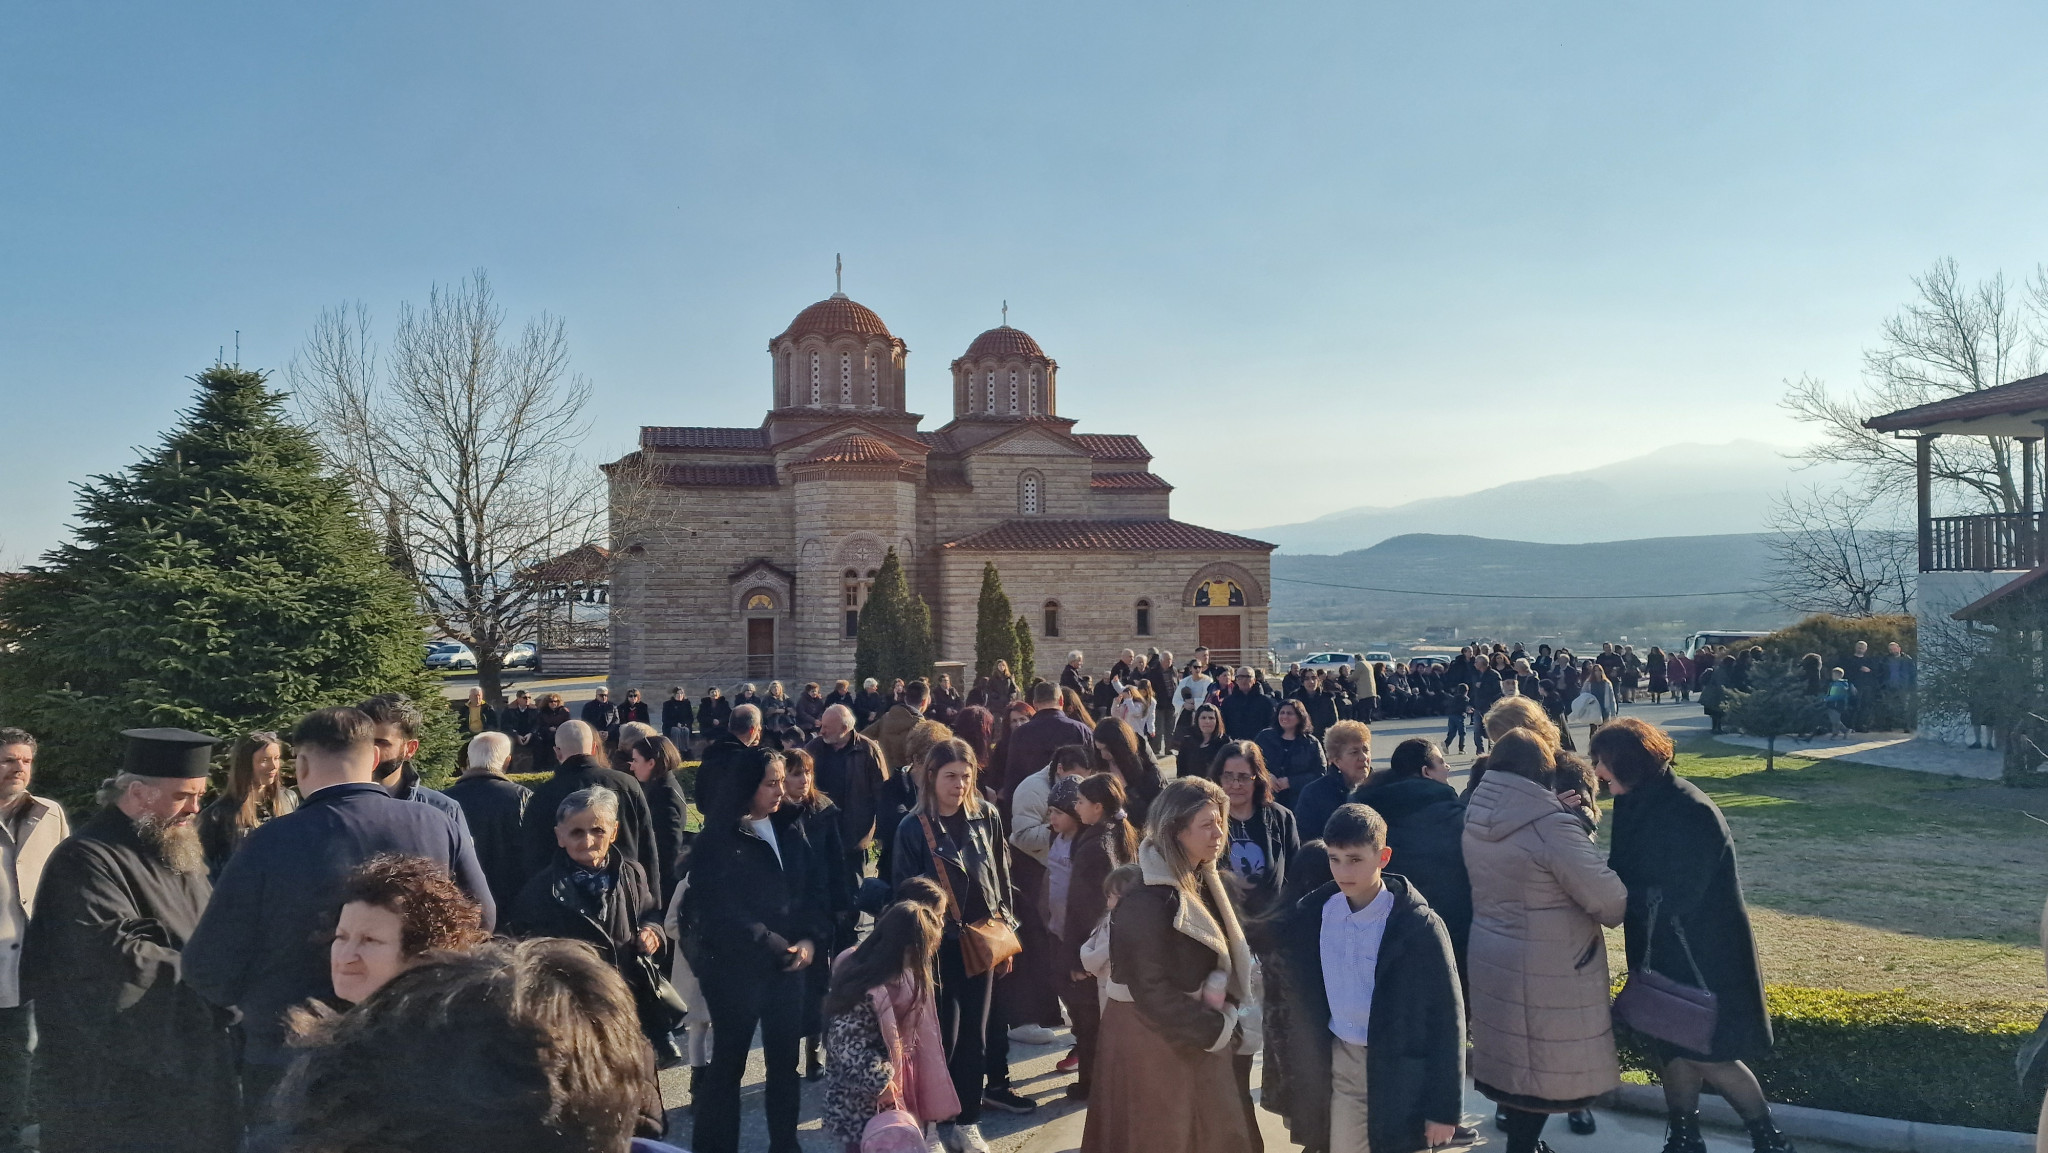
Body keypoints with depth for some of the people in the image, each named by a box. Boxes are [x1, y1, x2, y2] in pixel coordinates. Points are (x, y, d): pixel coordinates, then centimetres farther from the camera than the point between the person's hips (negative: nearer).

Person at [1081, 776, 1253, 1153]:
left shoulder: (1204, 883, 4)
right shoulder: (1145, 899, -23)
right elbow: (1150, 989, -24)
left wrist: (1225, 1016, -3)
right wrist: (1215, 1031, -17)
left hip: (1199, 1040, 8)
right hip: (1153, 1040, -8)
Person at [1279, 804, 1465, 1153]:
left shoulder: (1419, 926, -15)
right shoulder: (1312, 915, -2)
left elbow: (1446, 1018, -10)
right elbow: (1299, 1006, 7)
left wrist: (1445, 1107, -9)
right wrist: (1298, 1080, 9)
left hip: (1400, 1071, -3)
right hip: (1341, 1065, 4)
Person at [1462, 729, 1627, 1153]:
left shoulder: (1475, 819, -3)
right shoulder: (1551, 825, -25)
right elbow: (1607, 898, -22)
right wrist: (1622, 907, 1)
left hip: (1490, 957, 7)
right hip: (1550, 972, -7)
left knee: (1513, 1056, 21)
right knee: (1545, 1068, 8)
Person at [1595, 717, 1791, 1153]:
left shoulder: (1689, 812, -26)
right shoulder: (1636, 801, -1)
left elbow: (1677, 895, -27)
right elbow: (1627, 870, 3)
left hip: (1702, 953, -8)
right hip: (1660, 949, 8)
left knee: (1708, 1054, 2)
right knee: (1674, 1047, 17)